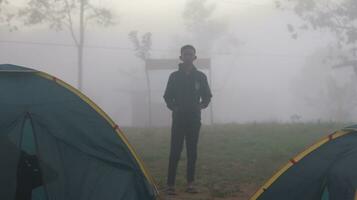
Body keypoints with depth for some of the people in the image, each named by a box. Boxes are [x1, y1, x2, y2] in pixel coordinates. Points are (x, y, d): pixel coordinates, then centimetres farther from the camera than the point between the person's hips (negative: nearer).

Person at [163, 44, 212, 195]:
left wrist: (201, 105, -7)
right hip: (178, 119, -1)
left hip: (194, 119, 2)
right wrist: (173, 107, -11)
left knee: (192, 151, 6)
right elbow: (168, 97, 6)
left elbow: (207, 96, 11)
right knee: (175, 152, -4)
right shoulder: (174, 76, 2)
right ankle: (170, 184, -1)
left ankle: (190, 183, 15)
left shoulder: (200, 77, 4)